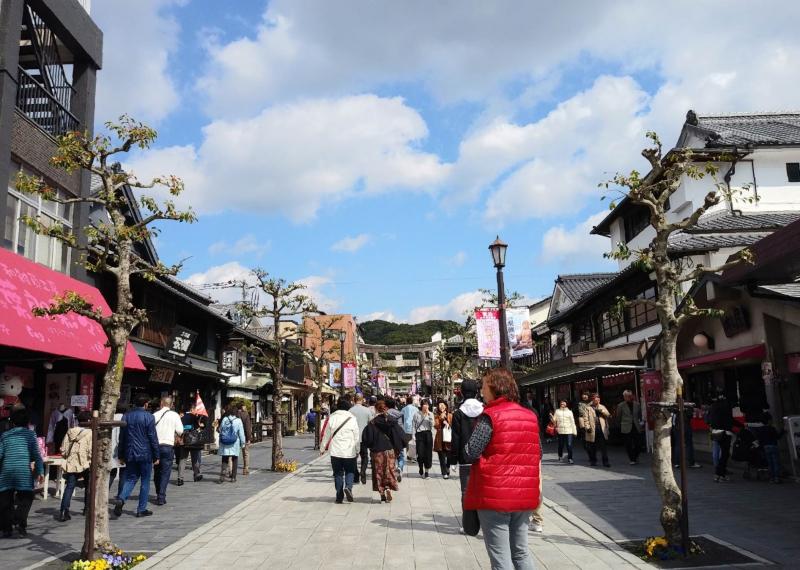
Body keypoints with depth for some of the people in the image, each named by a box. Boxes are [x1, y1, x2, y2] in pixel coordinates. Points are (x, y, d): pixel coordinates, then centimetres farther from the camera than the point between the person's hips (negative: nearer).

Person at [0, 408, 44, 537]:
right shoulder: (30, 434, 6)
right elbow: (36, 454, 0)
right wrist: (40, 471, 2)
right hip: (23, 471, -3)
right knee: (25, 497, 6)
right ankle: (20, 522, -11)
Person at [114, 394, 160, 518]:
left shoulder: (126, 416, 6)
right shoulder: (149, 417, -10)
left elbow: (121, 437, 10)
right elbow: (153, 438, -9)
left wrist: (121, 456, 17)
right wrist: (156, 457, -1)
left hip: (130, 454, 4)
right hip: (145, 454, -4)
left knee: (130, 479, 14)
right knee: (145, 482, 6)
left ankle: (121, 499, -11)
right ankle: (142, 509, 9)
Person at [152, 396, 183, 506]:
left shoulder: (155, 415, 2)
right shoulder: (174, 415, -3)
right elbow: (180, 431, -5)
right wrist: (175, 436, 15)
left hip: (155, 446, 3)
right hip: (168, 445, -3)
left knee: (157, 471, 15)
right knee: (165, 472, 0)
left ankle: (158, 494, 24)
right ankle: (161, 497, -6)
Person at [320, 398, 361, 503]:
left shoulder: (331, 418, -1)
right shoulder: (352, 418, -3)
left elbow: (326, 435, 4)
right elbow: (357, 436, 1)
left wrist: (322, 449, 16)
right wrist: (357, 450, 14)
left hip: (335, 451, 1)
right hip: (349, 452, -1)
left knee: (338, 473, 10)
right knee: (350, 471, 14)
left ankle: (339, 497, 9)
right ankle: (348, 487, -13)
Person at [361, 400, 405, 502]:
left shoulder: (372, 423, -9)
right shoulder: (392, 421, -3)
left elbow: (367, 439, -10)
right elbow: (400, 435, -5)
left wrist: (370, 448, 9)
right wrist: (397, 449, 5)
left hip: (377, 451, -1)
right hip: (390, 450, 2)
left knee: (379, 472, 9)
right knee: (389, 471, 12)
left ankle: (382, 494, 8)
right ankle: (388, 488, -10)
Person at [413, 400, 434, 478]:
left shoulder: (430, 414, 6)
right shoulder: (417, 414, 1)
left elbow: (432, 425, -6)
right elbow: (414, 426, 5)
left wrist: (429, 415, -11)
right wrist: (414, 436, -2)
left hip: (428, 434, 1)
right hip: (419, 434, -1)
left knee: (428, 453, 2)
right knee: (420, 453, -4)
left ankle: (426, 471, 14)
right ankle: (421, 469, 22)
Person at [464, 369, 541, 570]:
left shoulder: (490, 416, -12)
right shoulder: (530, 416, 8)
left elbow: (471, 453, -15)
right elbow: (537, 455, 14)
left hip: (494, 495, -6)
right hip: (524, 495, 6)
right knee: (521, 552, 18)